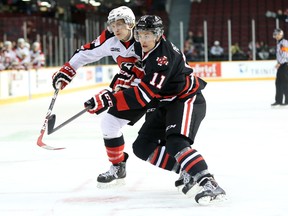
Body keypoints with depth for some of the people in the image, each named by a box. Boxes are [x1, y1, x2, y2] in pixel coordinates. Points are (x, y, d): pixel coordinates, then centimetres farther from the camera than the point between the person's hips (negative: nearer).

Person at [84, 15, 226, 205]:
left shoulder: (164, 57, -28)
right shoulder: (142, 47, -1)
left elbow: (144, 95, -32)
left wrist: (109, 100, -36)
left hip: (188, 99, -10)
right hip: (167, 102, 10)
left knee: (176, 143, -32)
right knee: (142, 146, 3)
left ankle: (208, 184, -39)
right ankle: (189, 173, 0)